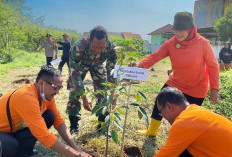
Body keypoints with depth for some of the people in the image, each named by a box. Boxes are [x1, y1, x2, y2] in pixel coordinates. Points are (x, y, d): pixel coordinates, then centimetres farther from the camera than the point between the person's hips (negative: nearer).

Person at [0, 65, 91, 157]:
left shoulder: (47, 95, -9)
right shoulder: (27, 98, -35)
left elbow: (59, 122, -5)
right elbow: (44, 136, -37)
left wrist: (76, 149, -14)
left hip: (17, 128, 8)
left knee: (50, 116, -8)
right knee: (11, 146, -38)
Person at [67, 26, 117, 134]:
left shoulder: (110, 47, -35)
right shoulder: (79, 48, -43)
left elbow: (112, 70, -22)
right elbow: (75, 72, -38)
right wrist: (84, 98, -40)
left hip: (98, 65, 2)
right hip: (80, 64, -1)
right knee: (74, 92, -11)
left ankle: (102, 125, 12)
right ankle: (74, 126, 7)